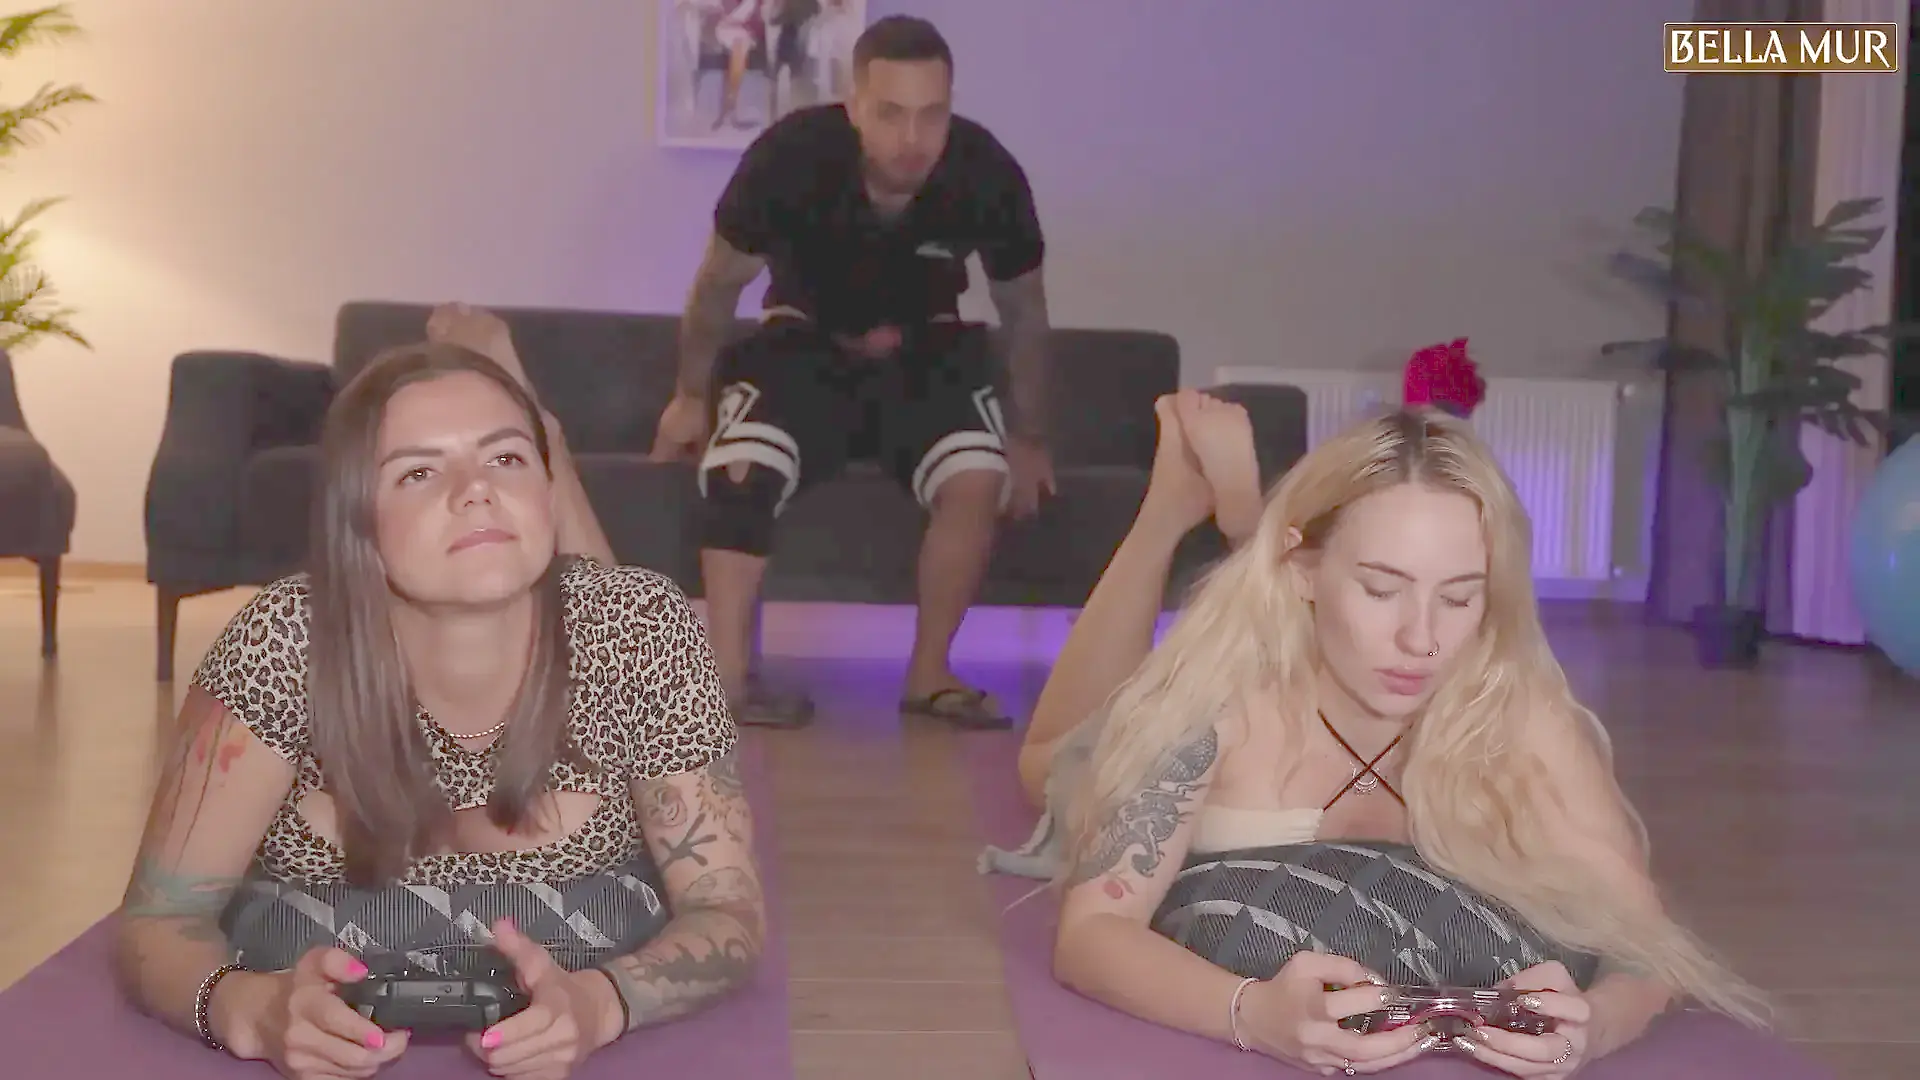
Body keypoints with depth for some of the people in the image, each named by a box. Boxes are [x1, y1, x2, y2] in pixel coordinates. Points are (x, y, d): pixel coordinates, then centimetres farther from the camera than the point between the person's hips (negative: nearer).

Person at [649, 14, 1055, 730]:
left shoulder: (989, 175, -24)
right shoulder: (791, 155, -28)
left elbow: (1022, 308, -4)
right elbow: (720, 282, -8)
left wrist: (1028, 439, 3)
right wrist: (691, 396, 4)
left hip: (925, 349, 1)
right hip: (807, 339, -1)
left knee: (979, 478, -25)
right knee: (741, 468, -28)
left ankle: (929, 674, -7)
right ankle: (728, 677, -17)